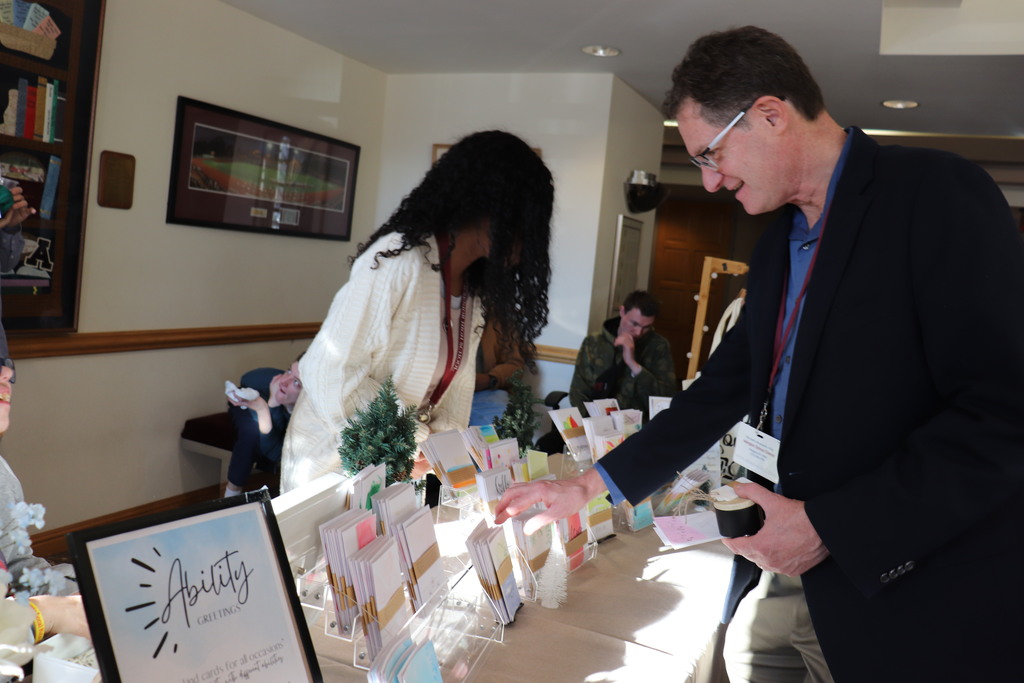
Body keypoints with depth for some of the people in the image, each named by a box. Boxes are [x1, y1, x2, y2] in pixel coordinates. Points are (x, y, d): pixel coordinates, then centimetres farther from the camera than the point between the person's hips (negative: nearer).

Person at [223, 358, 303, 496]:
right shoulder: (268, 379, -43)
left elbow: (274, 453, -40)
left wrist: (263, 410, -54)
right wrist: (273, 402, -54)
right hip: (246, 410, -1)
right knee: (253, 431, -32)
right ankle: (231, 495, -15)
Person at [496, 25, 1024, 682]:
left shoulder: (940, 194, -14)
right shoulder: (779, 243, 11)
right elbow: (728, 383, 13)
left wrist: (827, 527, -20)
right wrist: (590, 486, 10)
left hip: (919, 605, -7)